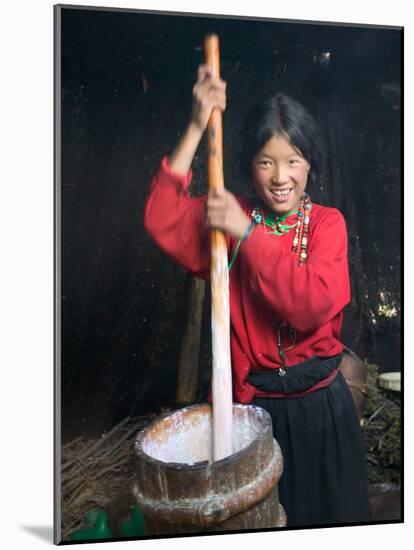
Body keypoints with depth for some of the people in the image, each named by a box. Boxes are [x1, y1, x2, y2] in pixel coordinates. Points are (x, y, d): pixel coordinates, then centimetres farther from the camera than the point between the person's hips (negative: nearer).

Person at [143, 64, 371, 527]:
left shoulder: (326, 223, -6)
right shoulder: (231, 217, -3)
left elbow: (315, 306, -22)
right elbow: (161, 221, -20)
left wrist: (248, 234, -26)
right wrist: (197, 128, -23)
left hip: (319, 403, 0)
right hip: (251, 401, 1)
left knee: (327, 508, 20)